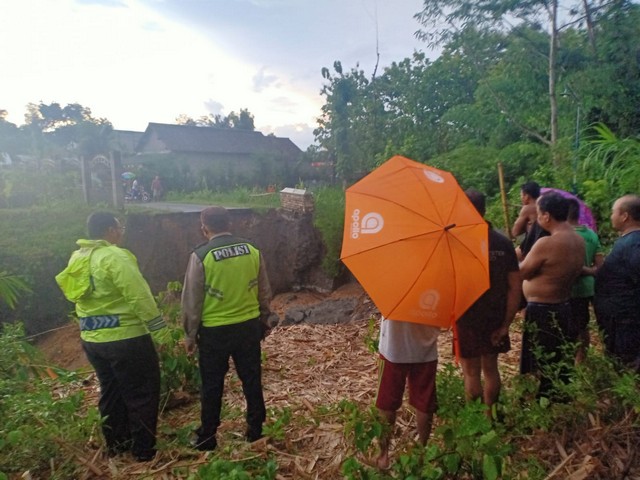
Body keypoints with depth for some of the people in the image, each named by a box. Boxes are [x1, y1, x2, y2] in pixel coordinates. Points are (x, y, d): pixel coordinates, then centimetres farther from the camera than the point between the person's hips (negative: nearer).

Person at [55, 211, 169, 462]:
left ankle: (116, 443, 35)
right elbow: (140, 297, -22)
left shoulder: (76, 258, 8)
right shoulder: (115, 256, -19)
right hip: (125, 338, -8)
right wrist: (159, 329, -16)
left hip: (92, 339, 9)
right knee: (141, 393, 6)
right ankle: (144, 449, 15)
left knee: (111, 392, 22)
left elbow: (82, 297, 16)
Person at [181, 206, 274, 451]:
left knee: (212, 385, 13)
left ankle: (207, 437, 27)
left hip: (214, 331, -3)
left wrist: (190, 334, 4)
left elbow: (192, 300, -8)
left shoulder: (200, 256, -13)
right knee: (252, 380, 16)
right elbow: (264, 292, 6)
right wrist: (263, 321, 20)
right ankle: (256, 430, 29)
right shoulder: (253, 251, -2)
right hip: (249, 326, 3)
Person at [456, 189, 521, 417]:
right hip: (495, 317, 5)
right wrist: (506, 323, 2)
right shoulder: (504, 243, -1)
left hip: (468, 319, -5)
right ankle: (489, 416, 33)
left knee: (471, 372, 8)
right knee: (490, 368, 20)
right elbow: (515, 287, -3)